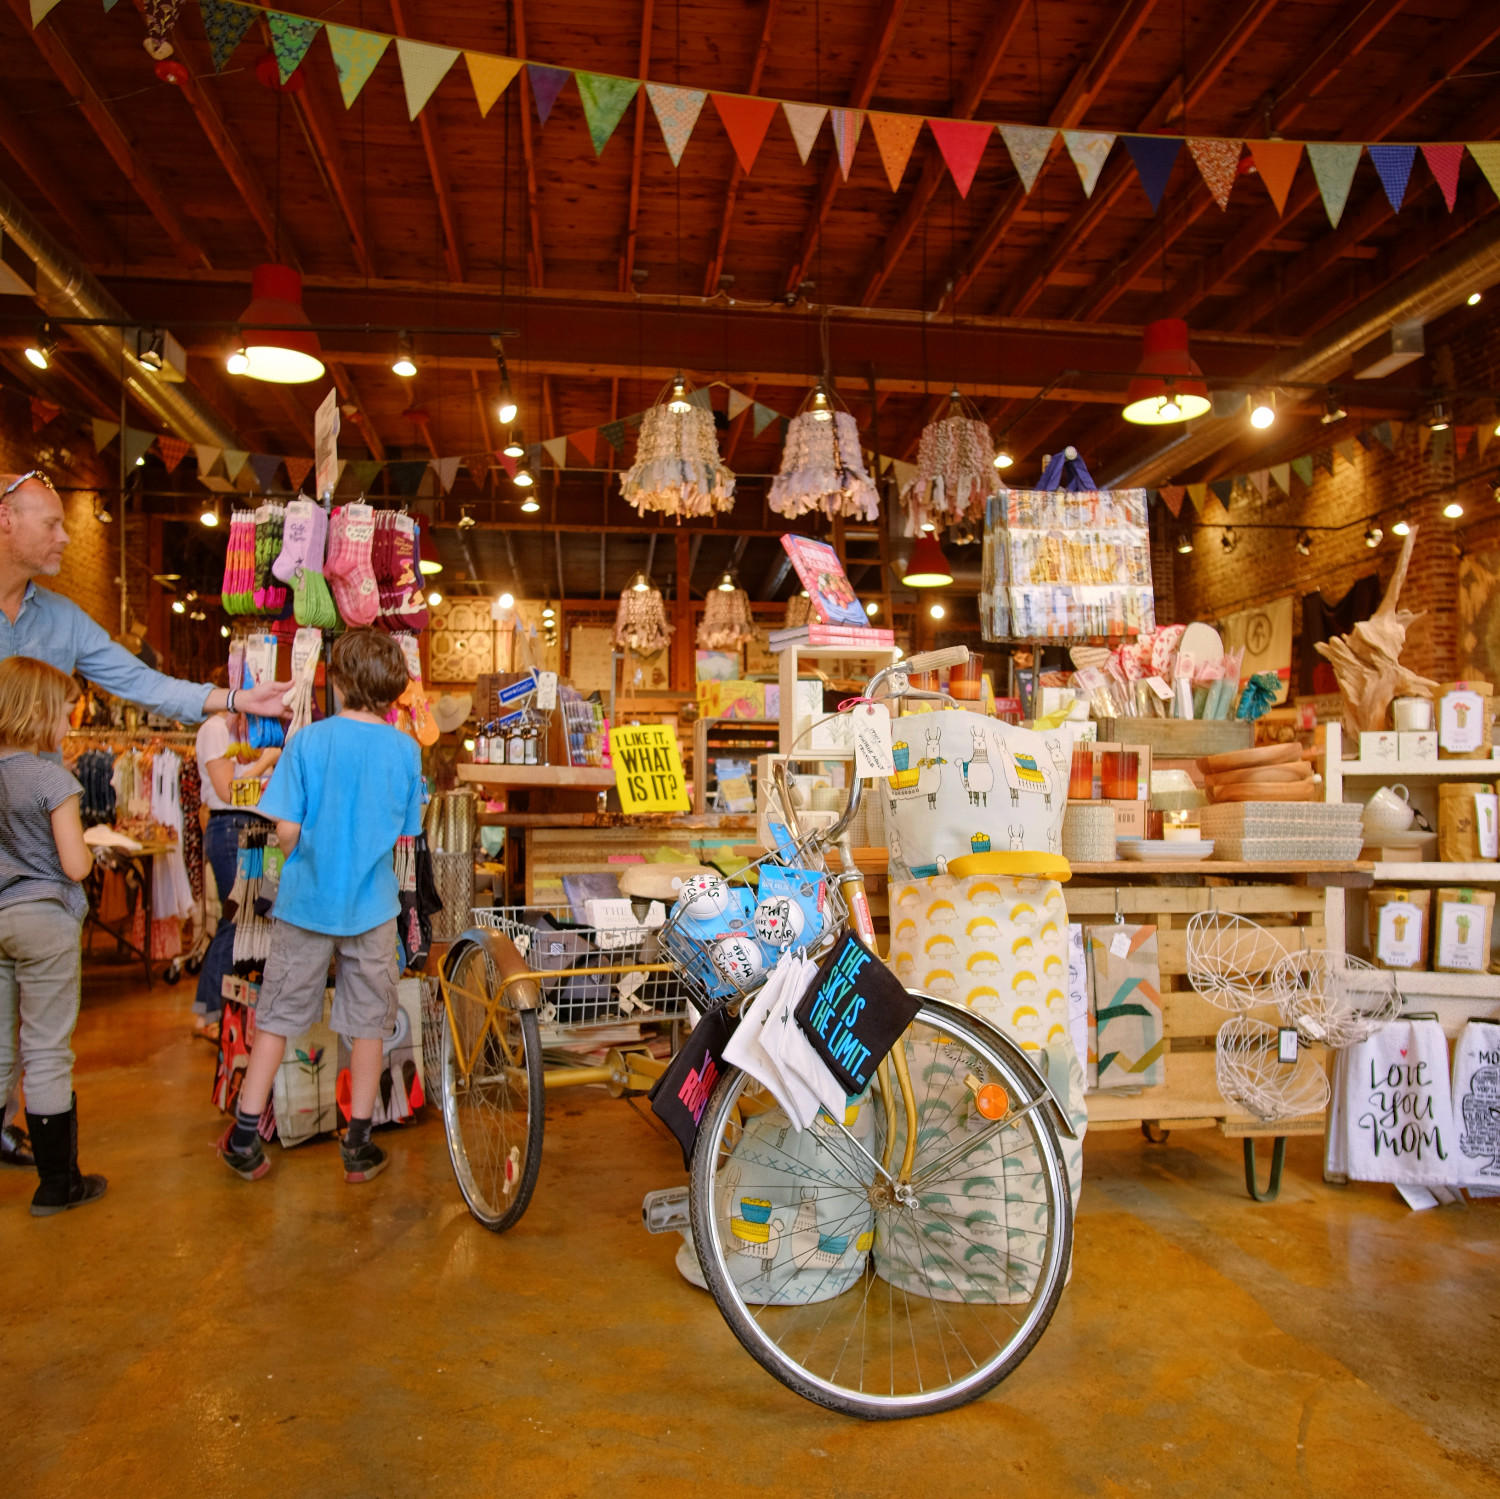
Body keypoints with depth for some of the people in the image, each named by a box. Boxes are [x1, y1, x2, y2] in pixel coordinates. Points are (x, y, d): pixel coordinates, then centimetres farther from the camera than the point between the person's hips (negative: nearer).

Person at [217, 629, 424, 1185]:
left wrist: (299, 868, 11)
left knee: (276, 1016, 14)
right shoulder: (406, 749, -6)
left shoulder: (309, 740, -10)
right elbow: (407, 832, 2)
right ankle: (358, 1146, 20)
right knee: (368, 1023, 11)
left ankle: (245, 1139, 22)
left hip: (306, 903, 0)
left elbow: (286, 831, -9)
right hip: (372, 907, 1)